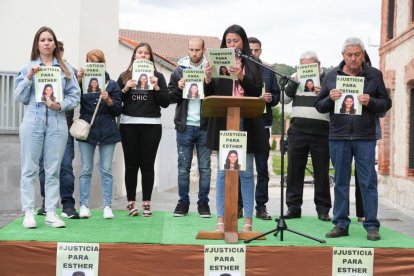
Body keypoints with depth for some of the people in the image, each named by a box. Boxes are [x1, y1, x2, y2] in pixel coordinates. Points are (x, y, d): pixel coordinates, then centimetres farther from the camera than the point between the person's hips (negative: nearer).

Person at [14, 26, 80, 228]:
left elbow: (74, 96, 6)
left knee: (53, 170, 3)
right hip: (33, 121, 0)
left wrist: (61, 105, -12)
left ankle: (50, 213, 8)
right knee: (29, 169, -1)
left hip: (57, 123, 1)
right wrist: (29, 77, -8)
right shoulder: (28, 67, 10)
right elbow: (20, 97, 5)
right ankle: (29, 213, 4)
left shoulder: (65, 68, 10)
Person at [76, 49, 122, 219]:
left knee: (106, 170, 3)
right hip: (86, 130, 0)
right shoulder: (83, 82, 7)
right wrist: (78, 81, -13)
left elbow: (118, 110, 3)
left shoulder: (111, 84, 5)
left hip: (107, 132, 0)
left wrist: (108, 100, -15)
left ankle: (107, 206, 8)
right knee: (85, 170, 4)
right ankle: (84, 206, 10)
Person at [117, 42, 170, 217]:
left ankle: (146, 203, 6)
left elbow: (165, 103, 4)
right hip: (129, 125, 1)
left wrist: (156, 87, -9)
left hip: (151, 125, 0)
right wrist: (125, 89, -9)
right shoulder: (124, 77, 10)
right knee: (131, 165, 2)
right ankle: (131, 202, 8)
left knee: (147, 165, 1)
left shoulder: (157, 77, 9)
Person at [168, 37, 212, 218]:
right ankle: (183, 203, 14)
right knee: (183, 167, 6)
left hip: (205, 126, -1)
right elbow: (170, 96, 8)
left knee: (205, 168, 5)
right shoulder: (179, 70, 9)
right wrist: (179, 89, -12)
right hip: (185, 126, 2)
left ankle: (203, 203, 13)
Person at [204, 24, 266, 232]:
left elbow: (257, 92, -4)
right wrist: (207, 79, -15)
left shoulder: (252, 65, 6)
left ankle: (248, 220, 9)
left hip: (247, 122, 0)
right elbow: (210, 95, 5)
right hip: (223, 122, 1)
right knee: (223, 170, 3)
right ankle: (221, 219, 9)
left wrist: (242, 77, -20)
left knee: (246, 171, 4)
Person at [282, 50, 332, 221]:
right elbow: (284, 99, 6)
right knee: (294, 170, 3)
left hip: (320, 131, -2)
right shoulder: (295, 78, 15)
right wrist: (294, 82, -7)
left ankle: (323, 209, 10)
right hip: (298, 129, 2)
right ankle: (293, 207, 11)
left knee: (322, 172, 2)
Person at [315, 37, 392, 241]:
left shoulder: (374, 75, 6)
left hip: (365, 138, -1)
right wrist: (330, 99, -10)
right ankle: (341, 224, 15)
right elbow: (319, 105, 11)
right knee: (341, 182, 7)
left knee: (368, 182, 1)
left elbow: (386, 103, 6)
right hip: (338, 137, 2)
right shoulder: (332, 75, 9)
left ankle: (371, 226, 9)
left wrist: (370, 102, -13)